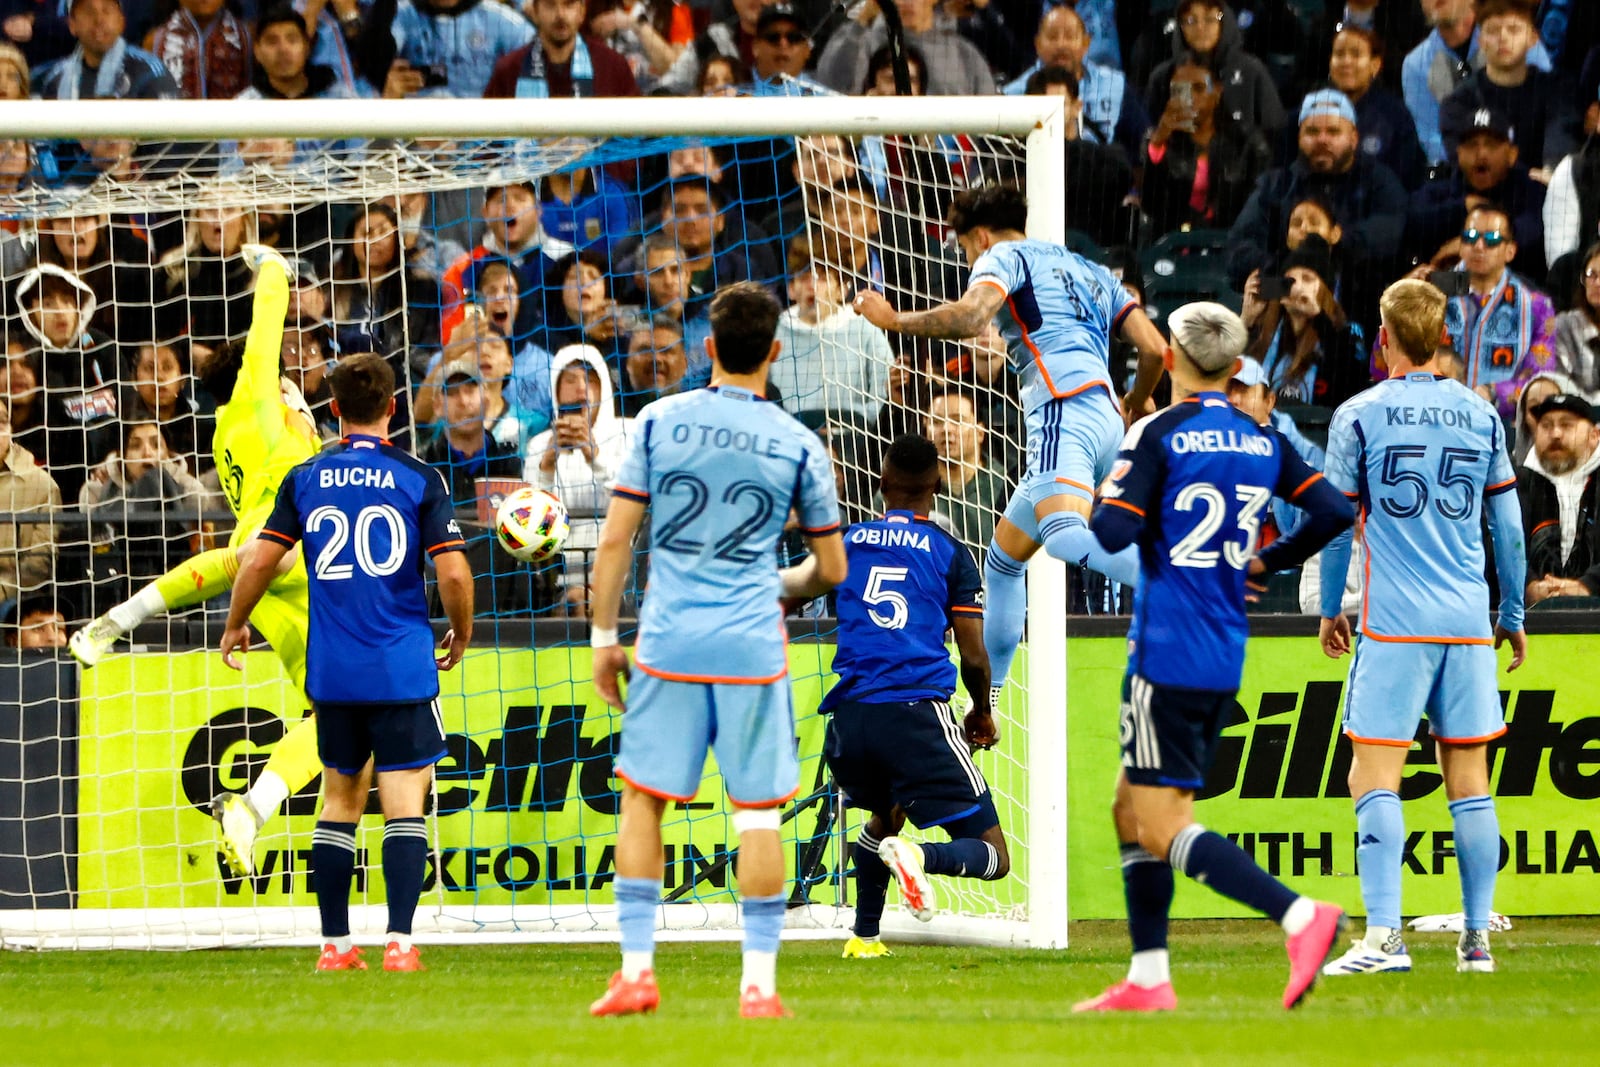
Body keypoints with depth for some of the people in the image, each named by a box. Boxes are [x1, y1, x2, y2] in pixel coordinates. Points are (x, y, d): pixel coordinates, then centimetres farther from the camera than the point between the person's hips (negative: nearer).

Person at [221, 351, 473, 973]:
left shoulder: (305, 480, 3)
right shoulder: (418, 480, -4)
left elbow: (261, 560, 3)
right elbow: (453, 573, -10)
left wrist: (235, 626, 20)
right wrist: (461, 636, 9)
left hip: (331, 669, 3)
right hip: (403, 667, -3)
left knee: (339, 799, 15)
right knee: (404, 804, -2)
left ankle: (334, 944, 15)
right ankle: (399, 941, -14)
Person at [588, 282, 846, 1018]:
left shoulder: (659, 422, 0)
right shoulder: (798, 445, 0)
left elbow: (616, 540, -1)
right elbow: (831, 569, 8)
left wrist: (603, 637, 8)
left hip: (667, 642, 0)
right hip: (752, 646, 0)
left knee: (642, 801, 10)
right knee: (757, 813, 5)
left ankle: (636, 972, 6)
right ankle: (758, 983, 2)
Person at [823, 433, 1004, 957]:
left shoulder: (848, 542, 12)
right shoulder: (950, 553, 5)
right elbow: (974, 656, 2)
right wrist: (981, 714, 22)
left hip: (849, 717, 4)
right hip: (919, 713, -4)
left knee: (882, 815, 36)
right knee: (992, 856, 0)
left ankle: (864, 935, 26)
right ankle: (918, 855, -30)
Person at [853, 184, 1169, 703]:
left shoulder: (1005, 257, 10)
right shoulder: (1089, 271, 32)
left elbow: (969, 317, -12)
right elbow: (1155, 349, 24)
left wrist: (894, 319, 2)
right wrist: (1133, 406, 43)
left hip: (1066, 407, -9)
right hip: (1105, 418, 9)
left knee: (1065, 537, -33)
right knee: (1003, 559, 20)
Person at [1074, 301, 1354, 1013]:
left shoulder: (1157, 434, -10)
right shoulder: (1263, 442, 8)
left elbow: (1115, 532, -16)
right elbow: (1334, 512, 3)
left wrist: (1103, 493, 6)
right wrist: (1267, 562, 18)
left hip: (1168, 654, -7)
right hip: (1226, 660, 7)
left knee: (1163, 827, -9)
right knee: (1132, 807, 17)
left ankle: (1299, 915, -26)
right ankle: (1147, 980, 14)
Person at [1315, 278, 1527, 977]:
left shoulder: (1359, 417, -2)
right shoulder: (1481, 415, 7)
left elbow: (1337, 522, 2)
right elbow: (1508, 526, 12)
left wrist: (1330, 609, 15)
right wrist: (1513, 616, 22)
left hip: (1394, 624, -4)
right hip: (1469, 623, 4)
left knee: (1374, 775, -4)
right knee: (1469, 781, 7)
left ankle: (1384, 936, -16)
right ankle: (1477, 939, 7)